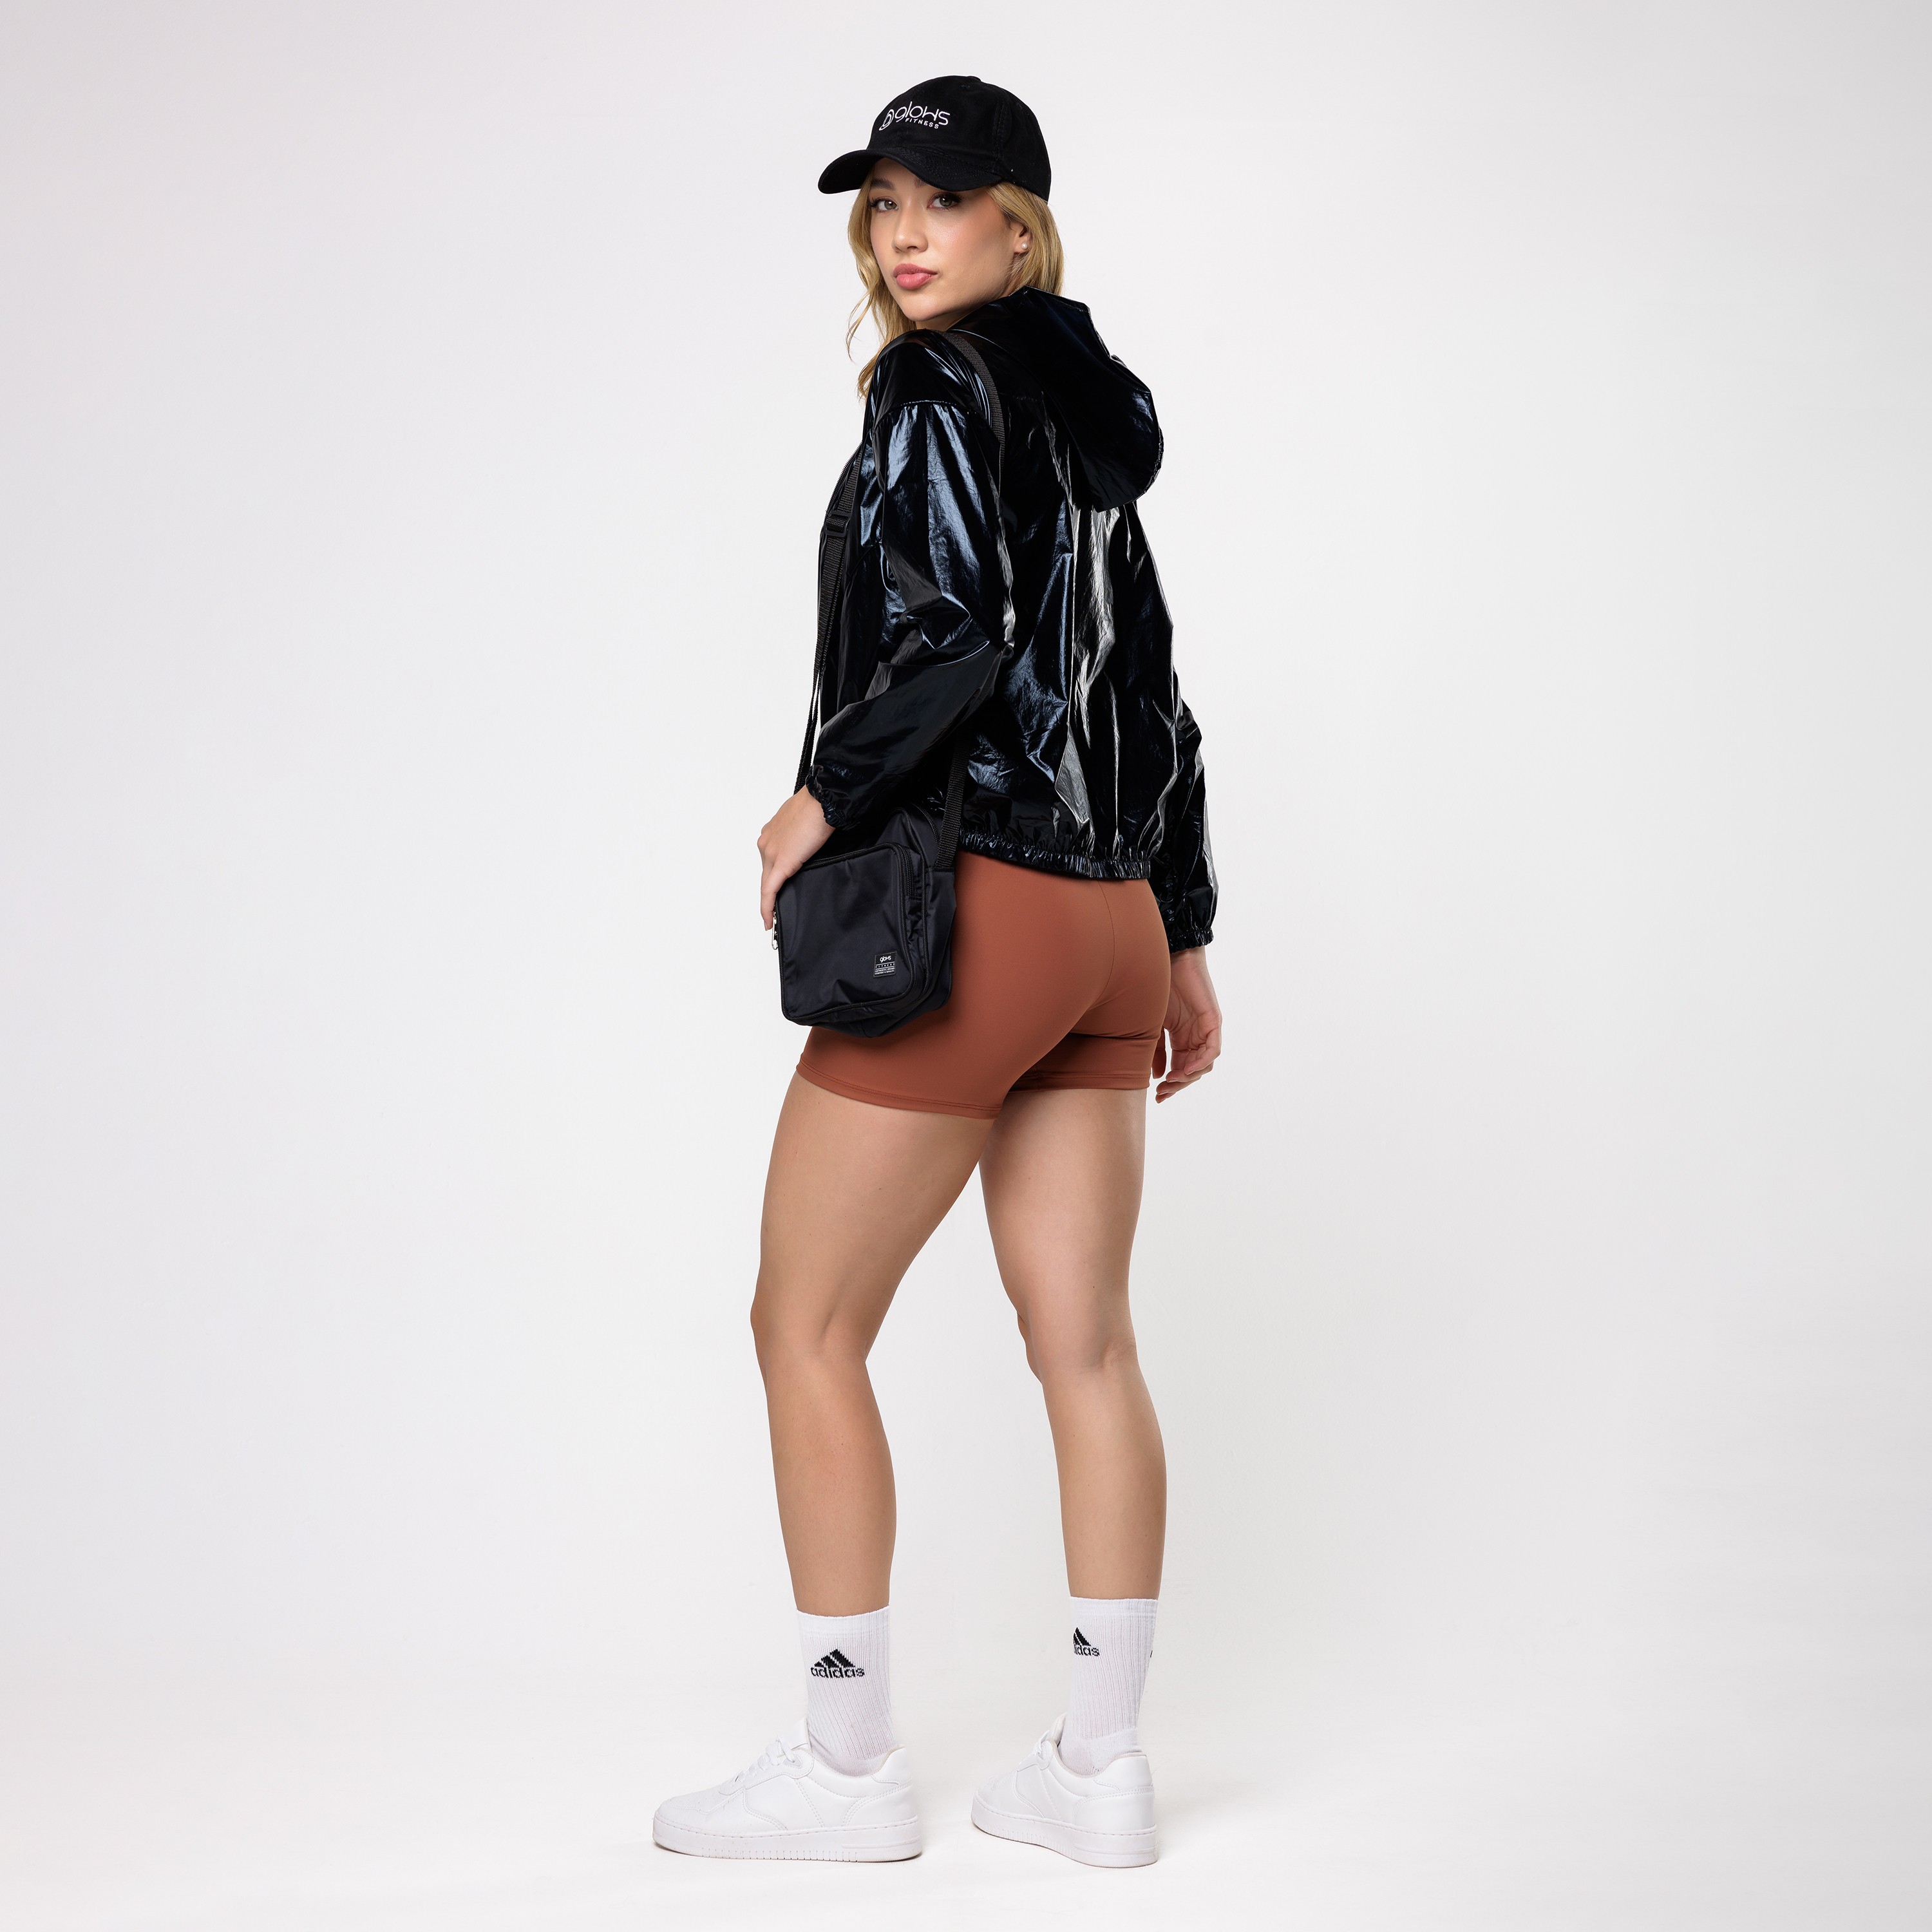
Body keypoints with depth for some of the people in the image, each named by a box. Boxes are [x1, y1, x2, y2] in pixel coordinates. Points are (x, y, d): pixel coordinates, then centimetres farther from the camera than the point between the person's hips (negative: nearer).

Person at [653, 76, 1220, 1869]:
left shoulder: (939, 391, -8)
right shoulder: (1089, 414, 18)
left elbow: (950, 634, -22)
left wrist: (820, 802, -10)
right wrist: (1182, 937, 22)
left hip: (968, 913, -8)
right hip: (1108, 918, 9)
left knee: (806, 1325, 3)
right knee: (1084, 1344, 8)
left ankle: (847, 1765, 9)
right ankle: (1099, 1766, 14)